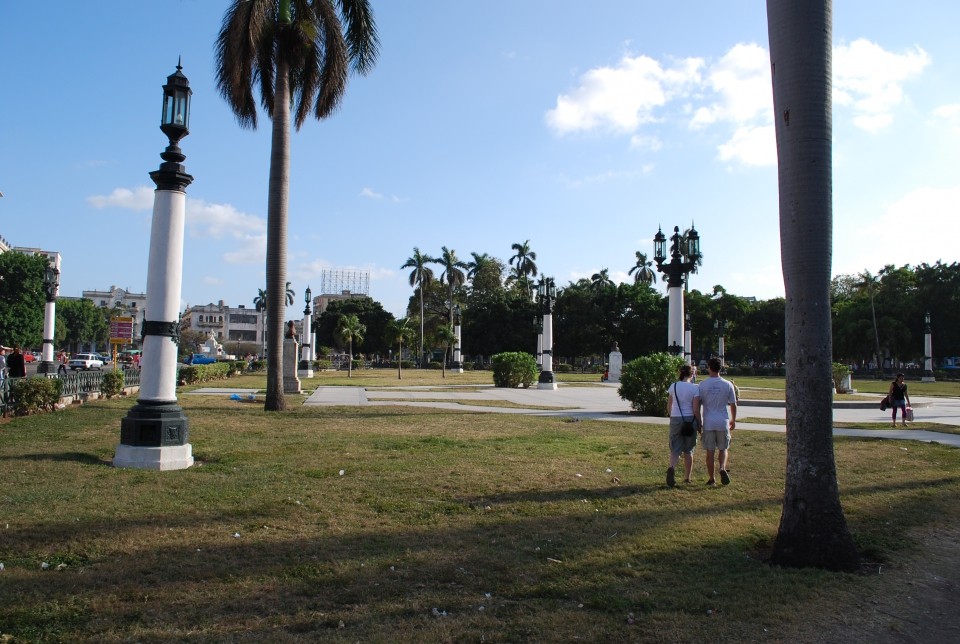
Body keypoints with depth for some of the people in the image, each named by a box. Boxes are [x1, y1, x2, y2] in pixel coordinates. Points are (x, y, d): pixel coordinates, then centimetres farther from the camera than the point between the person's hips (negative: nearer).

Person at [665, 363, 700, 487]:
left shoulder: (673, 386, 1)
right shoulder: (695, 388, -7)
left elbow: (668, 406, 6)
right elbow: (695, 409, -10)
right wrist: (699, 423, 2)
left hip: (675, 420, 1)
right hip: (690, 419, -1)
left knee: (675, 449, 4)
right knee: (688, 450, 13)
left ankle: (671, 468, -25)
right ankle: (687, 478, 20)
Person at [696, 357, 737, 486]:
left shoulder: (702, 385, -3)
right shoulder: (727, 384, -1)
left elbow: (698, 405, -1)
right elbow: (733, 405, 5)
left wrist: (699, 422, 9)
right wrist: (733, 420, 18)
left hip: (708, 422, 0)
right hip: (723, 422, 1)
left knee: (710, 451, 6)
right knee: (723, 449, 15)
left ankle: (711, 479, 10)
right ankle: (722, 468, -10)